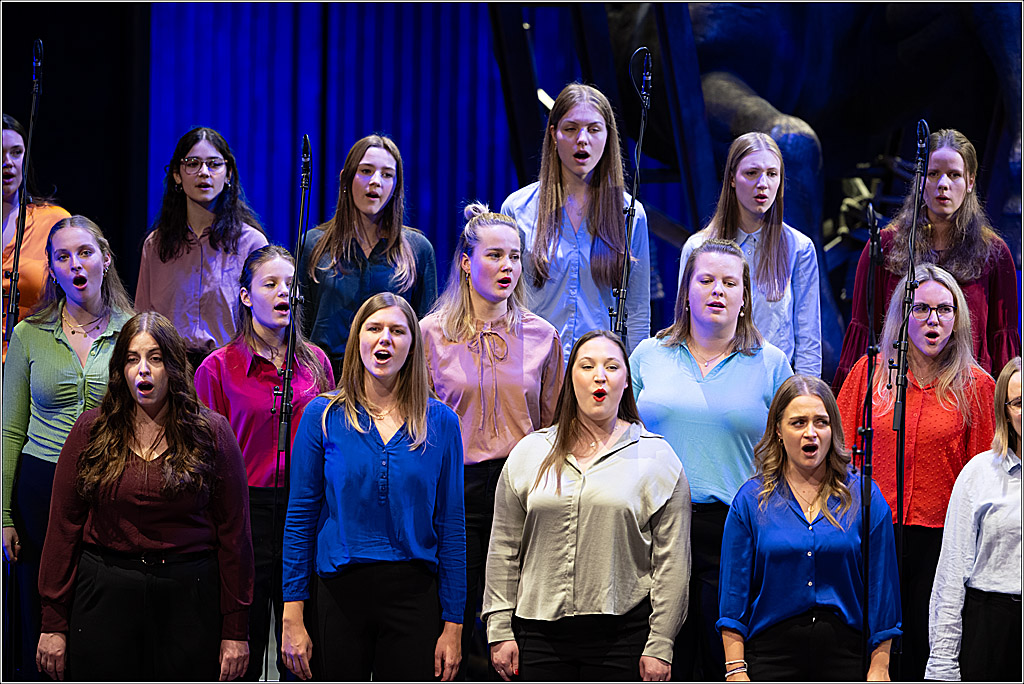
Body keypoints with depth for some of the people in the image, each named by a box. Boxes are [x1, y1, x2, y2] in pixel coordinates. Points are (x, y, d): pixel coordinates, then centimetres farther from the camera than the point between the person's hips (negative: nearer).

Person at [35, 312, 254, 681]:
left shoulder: (211, 432, 0)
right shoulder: (91, 429, 3)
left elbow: (233, 531, -1)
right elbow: (64, 525, 2)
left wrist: (235, 630, -4)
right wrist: (53, 623, -2)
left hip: (189, 595, -1)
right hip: (105, 592, 1)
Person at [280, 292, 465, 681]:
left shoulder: (440, 421, 3)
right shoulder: (323, 415, 1)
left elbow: (451, 525, 4)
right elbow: (300, 517, 1)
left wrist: (453, 623, 0)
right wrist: (292, 616, -5)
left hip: (414, 591, 0)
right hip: (340, 591, 0)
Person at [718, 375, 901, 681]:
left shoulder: (864, 498, 4)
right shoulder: (751, 500, 4)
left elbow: (882, 587, 5)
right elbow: (734, 592, 4)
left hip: (846, 656, 0)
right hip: (772, 653, 0)